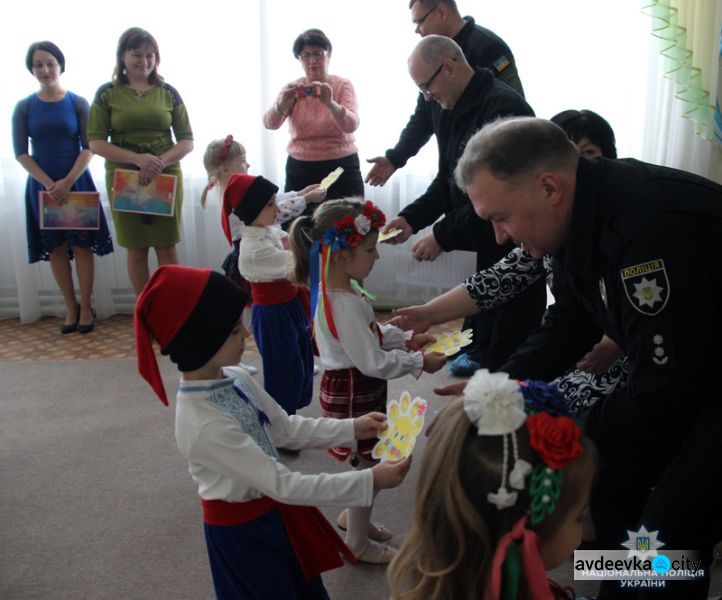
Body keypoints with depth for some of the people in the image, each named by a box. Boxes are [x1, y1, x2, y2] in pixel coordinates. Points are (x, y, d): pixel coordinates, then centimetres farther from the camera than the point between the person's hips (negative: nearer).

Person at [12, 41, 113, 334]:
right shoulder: (24, 107, 2)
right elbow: (20, 153, -1)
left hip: (77, 182, -1)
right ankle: (71, 309, 14)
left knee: (82, 245, -1)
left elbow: (89, 147, -5)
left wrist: (67, 182, -15)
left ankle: (86, 308, 8)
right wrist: (49, 184, -12)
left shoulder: (78, 103, -1)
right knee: (56, 248, 5)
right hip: (42, 185, 2)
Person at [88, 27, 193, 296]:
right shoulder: (107, 93, 2)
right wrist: (137, 158, -18)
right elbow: (95, 142, -3)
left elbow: (186, 140, 3)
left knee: (166, 247, 2)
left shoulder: (168, 92, 4)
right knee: (136, 249, 6)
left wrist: (161, 162, -16)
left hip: (166, 177, 0)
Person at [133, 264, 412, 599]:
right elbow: (283, 485, -31)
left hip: (274, 511, 7)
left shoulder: (234, 379, -10)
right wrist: (370, 482, -30)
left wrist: (352, 429, -4)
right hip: (242, 530, -7)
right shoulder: (205, 426, -35)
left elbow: (286, 428, 4)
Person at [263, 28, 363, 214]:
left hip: (342, 169, -1)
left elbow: (351, 125, -15)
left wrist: (329, 103, -33)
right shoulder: (292, 89, 5)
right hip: (300, 171, 1)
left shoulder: (343, 85, 0)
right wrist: (283, 103, -29)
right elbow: (269, 123, -9)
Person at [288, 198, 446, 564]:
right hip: (353, 393, -9)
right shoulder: (344, 303, -30)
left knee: (364, 462, 26)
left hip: (353, 389, 9)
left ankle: (353, 517, 47)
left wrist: (405, 340, 4)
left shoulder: (335, 290, 1)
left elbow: (370, 333, 14)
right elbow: (372, 362, -28)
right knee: (368, 467, 9)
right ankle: (358, 542, 29)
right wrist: (419, 362, -19)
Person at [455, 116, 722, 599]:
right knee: (613, 484, 12)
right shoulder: (582, 215, -4)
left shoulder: (650, 230, -32)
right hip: (682, 367, 9)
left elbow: (660, 400, -27)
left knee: (664, 538, -13)